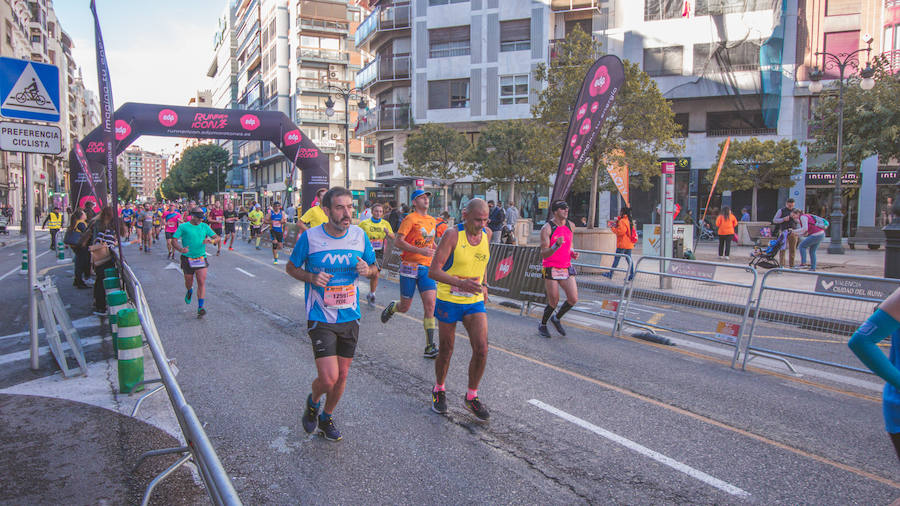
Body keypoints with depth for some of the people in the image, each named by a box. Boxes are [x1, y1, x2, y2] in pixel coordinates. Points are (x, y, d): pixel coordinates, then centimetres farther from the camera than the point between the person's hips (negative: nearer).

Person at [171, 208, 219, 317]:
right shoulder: (183, 226, -2)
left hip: (201, 258, 1)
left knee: (201, 282, -11)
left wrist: (211, 241, -16)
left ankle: (200, 307, -9)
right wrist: (180, 249, -24)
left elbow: (217, 237, 7)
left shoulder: (204, 226, 6)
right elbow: (174, 240, -5)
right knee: (189, 281, 14)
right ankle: (189, 291, 51)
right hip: (187, 259, -1)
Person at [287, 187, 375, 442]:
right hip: (321, 318, -4)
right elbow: (291, 267, 2)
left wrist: (366, 270, -13)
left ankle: (326, 418, 39)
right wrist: (312, 278, -18)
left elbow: (372, 267, 11)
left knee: (342, 375, 13)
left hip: (350, 317, 4)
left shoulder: (359, 235, -2)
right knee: (329, 378, -11)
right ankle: (313, 401, 26)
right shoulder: (310, 236, -11)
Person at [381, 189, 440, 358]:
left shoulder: (432, 220, 13)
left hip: (427, 268, 5)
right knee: (405, 307, 5)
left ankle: (430, 347, -2)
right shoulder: (410, 219, -8)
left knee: (430, 305, -6)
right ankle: (392, 308, 43)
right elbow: (398, 242, -16)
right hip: (410, 267, -5)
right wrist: (420, 250, -24)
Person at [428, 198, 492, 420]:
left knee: (481, 348, -7)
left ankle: (471, 397, 12)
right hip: (449, 300, -4)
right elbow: (433, 271, -21)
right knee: (446, 350, 9)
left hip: (475, 301, 4)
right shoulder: (453, 235, -16)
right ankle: (439, 390, 35)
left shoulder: (487, 235, 1)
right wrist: (460, 283, -34)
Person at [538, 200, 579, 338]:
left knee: (573, 299, -3)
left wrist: (572, 253, 2)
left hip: (567, 268, 5)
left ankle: (556, 318, 24)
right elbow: (543, 254, -17)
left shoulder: (571, 226, 6)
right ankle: (542, 325, 26)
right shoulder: (547, 228, -13)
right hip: (551, 269, -5)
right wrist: (557, 245, -33)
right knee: (554, 302, 0)